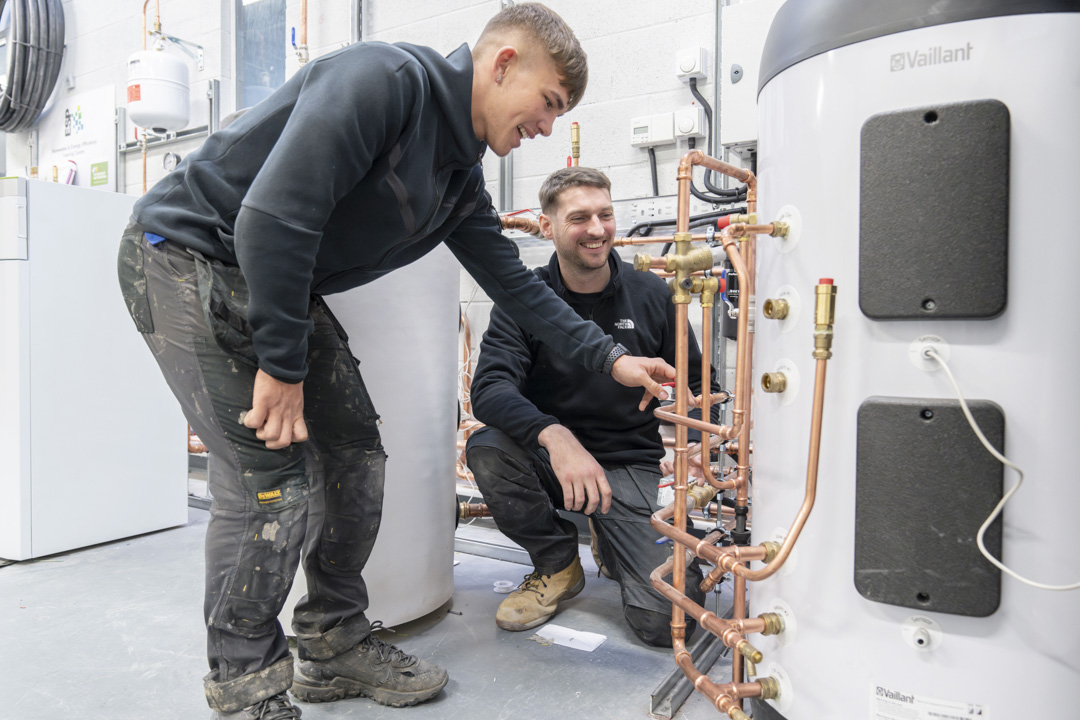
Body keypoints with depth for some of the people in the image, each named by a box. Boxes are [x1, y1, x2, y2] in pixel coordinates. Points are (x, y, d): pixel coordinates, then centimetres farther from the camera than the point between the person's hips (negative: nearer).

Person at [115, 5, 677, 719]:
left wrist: (611, 357, 8)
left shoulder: (461, 178, 7)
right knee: (271, 475, -14)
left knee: (353, 449, 5)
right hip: (190, 252, -9)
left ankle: (337, 646, 21)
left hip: (284, 285, 9)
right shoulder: (385, 78, -22)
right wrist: (281, 363, -22)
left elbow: (513, 281, 12)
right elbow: (272, 217, -29)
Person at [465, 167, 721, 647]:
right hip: (548, 458, 1)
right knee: (486, 448, -32)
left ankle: (613, 545, 19)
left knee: (669, 619, -18)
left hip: (630, 462, 0)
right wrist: (555, 436, -40)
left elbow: (697, 386, 6)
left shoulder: (651, 295, -2)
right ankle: (558, 563, -2)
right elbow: (489, 388, -21)